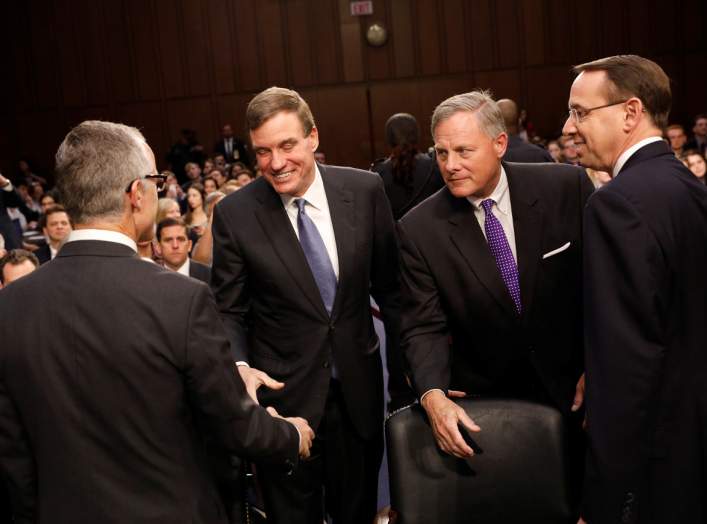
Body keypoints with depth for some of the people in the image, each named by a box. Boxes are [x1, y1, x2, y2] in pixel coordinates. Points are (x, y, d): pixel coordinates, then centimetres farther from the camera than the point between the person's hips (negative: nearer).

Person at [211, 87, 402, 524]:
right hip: (283, 391, -1)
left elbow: (389, 283, 4)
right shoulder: (234, 214, -10)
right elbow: (229, 311, -3)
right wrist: (240, 365, -20)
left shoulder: (365, 190, -6)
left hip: (358, 385, 2)